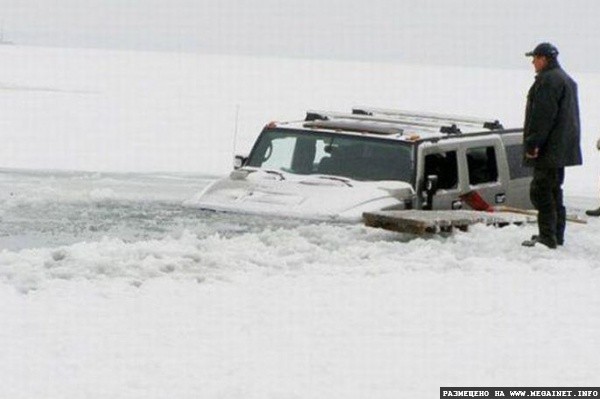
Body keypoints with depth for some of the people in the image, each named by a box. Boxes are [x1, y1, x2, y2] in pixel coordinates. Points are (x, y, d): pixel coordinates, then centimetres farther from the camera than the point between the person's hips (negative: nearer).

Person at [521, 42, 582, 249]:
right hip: (562, 148, 11)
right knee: (554, 191, 16)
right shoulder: (567, 80, 20)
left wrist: (533, 144, -20)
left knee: (541, 191, -10)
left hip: (549, 148, -11)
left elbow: (543, 116, -22)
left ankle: (547, 237, -13)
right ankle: (556, 235, 19)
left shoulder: (548, 80, -15)